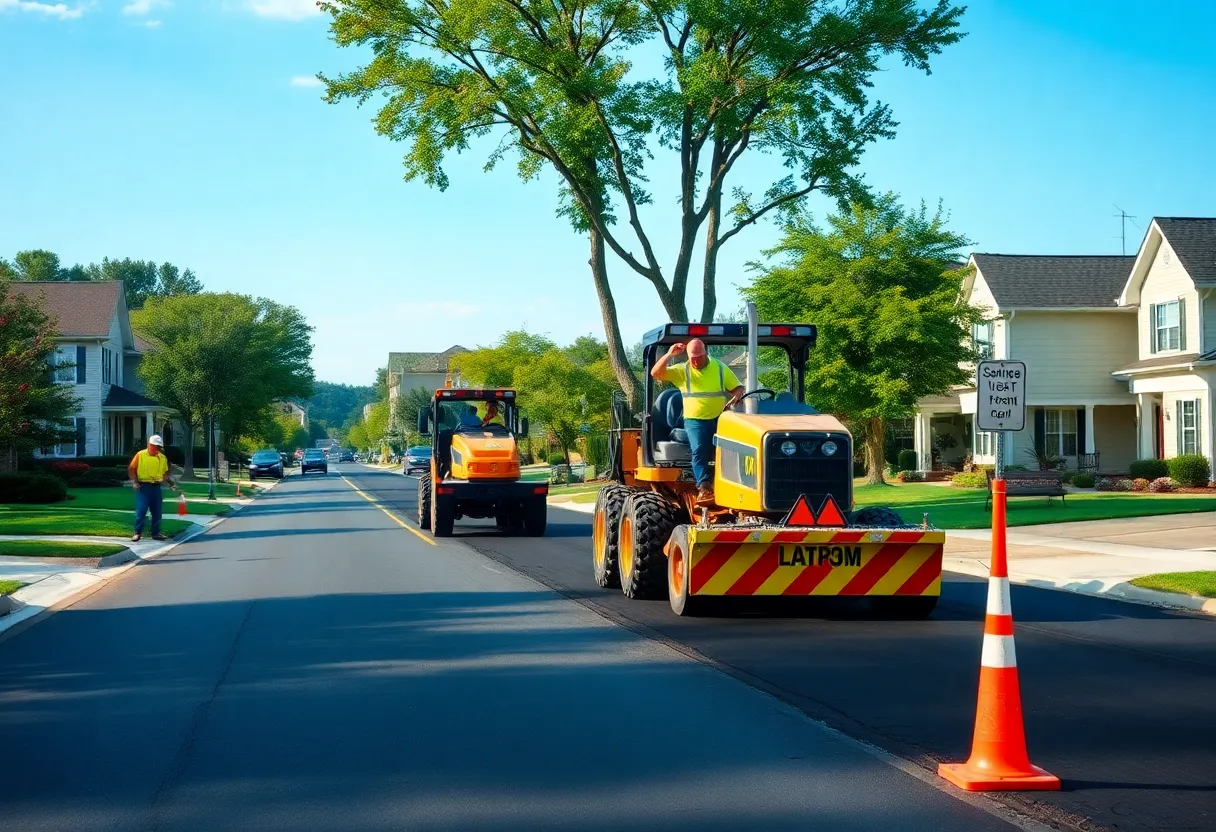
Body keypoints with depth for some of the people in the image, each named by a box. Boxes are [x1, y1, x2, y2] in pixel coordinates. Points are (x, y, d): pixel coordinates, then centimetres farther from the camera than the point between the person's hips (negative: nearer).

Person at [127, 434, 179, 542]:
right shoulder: (140, 455, -3)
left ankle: (156, 533, 15)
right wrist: (134, 482, -10)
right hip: (143, 486, -4)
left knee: (157, 511, 6)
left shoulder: (163, 458, 8)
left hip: (156, 487, 4)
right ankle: (137, 533, 2)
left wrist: (172, 483, 5)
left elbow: (165, 473, 16)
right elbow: (131, 469, -1)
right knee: (141, 510, -7)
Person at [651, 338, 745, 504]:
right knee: (699, 449, -28)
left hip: (720, 418, 1)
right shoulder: (681, 371, 5)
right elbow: (655, 373, -5)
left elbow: (738, 387, 11)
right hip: (695, 420, -1)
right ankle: (704, 487, -35)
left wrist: (736, 397, -14)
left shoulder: (720, 368, 8)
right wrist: (669, 355, -16)